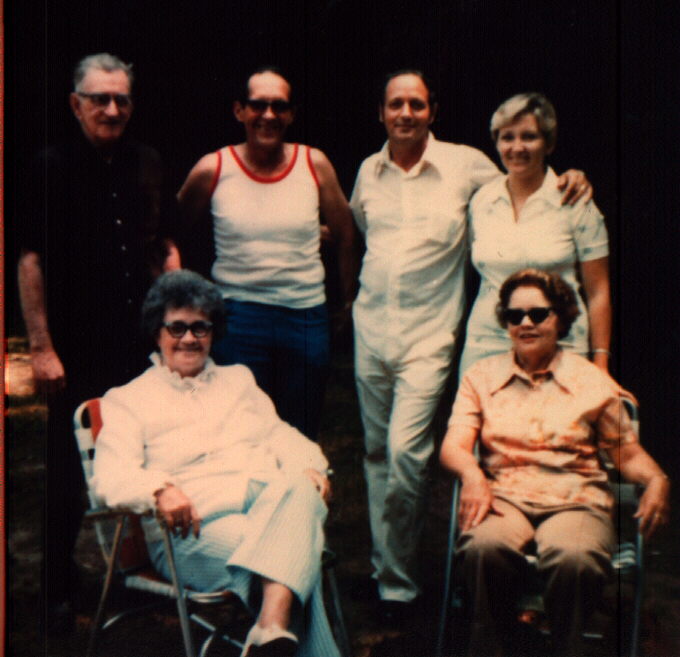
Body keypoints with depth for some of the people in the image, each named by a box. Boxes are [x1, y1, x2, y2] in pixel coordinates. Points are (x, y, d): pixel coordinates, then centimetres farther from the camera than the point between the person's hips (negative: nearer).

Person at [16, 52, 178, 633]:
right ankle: (58, 589, 23)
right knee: (68, 475, 7)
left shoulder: (147, 164, 7)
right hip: (78, 350, -4)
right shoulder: (53, 168, -5)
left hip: (142, 344, 4)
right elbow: (31, 261, -7)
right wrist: (41, 347, -11)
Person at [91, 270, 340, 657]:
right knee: (296, 553, -36)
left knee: (299, 488, -37)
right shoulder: (127, 401, 16)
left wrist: (310, 468, 1)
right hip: (196, 527, -3)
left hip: (272, 502, 4)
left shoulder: (239, 380, 33)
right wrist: (159, 489, -22)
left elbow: (281, 435, 25)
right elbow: (111, 477, 1)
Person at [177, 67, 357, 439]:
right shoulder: (212, 169, -3)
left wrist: (348, 299, 17)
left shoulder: (314, 164, 1)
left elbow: (345, 235, 12)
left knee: (302, 437, 10)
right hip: (238, 318, -1)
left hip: (307, 316, 2)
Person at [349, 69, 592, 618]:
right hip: (371, 329, 5)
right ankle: (385, 560, 28)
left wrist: (567, 180, -8)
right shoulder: (368, 171, 9)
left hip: (429, 332, -5)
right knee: (377, 452, 12)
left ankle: (398, 581, -1)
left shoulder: (465, 164, -3)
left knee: (406, 452, -15)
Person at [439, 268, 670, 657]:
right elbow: (453, 445, 5)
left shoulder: (592, 381, 12)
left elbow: (628, 452, 16)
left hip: (575, 498, 0)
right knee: (486, 546, -36)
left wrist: (657, 480, -6)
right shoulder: (482, 376, 14)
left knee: (574, 558, -36)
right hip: (504, 495, 1)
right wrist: (472, 473, -18)